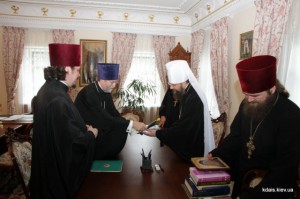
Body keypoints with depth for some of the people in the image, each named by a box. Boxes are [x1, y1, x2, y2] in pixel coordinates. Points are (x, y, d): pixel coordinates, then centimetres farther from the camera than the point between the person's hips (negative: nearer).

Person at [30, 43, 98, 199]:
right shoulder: (58, 99, -30)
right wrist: (91, 134, -10)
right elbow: (73, 139, -28)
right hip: (59, 164, -10)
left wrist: (83, 127, 6)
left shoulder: (48, 89, 2)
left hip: (49, 159, 10)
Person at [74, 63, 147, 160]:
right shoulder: (89, 93, -27)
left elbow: (114, 114, -1)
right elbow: (105, 118, -32)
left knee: (122, 130, -8)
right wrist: (131, 124, -32)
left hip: (97, 126, 8)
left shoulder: (106, 92, -2)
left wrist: (132, 125, -15)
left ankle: (107, 156, 11)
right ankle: (96, 158, 0)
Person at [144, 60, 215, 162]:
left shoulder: (194, 99, -28)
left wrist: (157, 133, -19)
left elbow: (183, 126, -26)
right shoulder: (188, 93, 2)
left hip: (194, 149, -9)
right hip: (189, 144, 9)